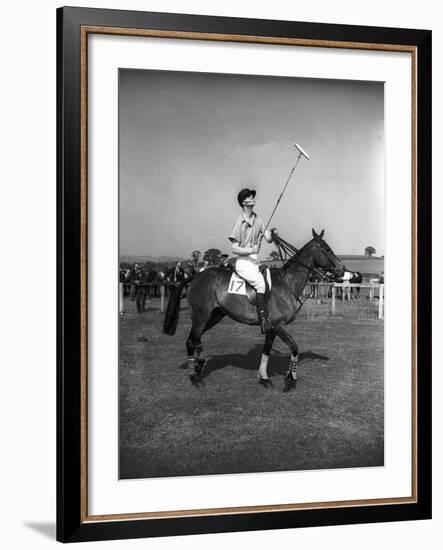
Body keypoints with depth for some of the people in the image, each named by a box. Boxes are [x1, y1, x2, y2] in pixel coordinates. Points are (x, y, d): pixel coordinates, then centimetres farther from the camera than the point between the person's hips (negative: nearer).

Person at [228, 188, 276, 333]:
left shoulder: (258, 220, 11)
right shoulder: (239, 222, -6)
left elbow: (269, 239, 3)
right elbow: (234, 249, -8)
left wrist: (272, 234, -19)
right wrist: (250, 250, -22)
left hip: (255, 261, 7)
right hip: (243, 262, -7)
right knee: (260, 283, -27)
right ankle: (264, 319, -28)